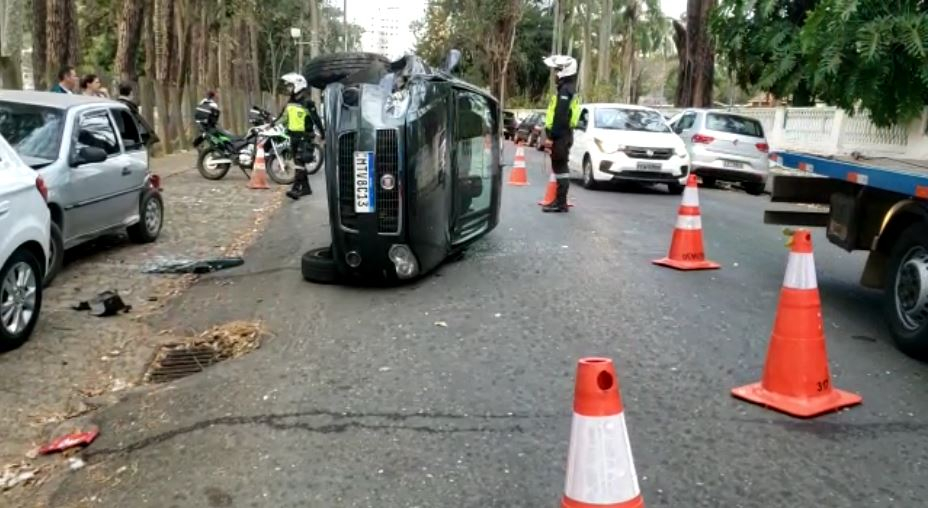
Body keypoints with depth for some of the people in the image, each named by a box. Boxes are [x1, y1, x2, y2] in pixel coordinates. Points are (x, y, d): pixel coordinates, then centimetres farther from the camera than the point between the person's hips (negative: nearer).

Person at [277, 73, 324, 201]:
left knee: (300, 162, -16)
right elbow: (283, 116, 22)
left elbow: (316, 119, -12)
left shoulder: (307, 102, -12)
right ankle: (306, 187, 20)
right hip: (294, 135, 8)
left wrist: (323, 134, -11)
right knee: (299, 162, 11)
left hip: (304, 136, -8)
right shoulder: (290, 102, 11)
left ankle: (296, 189, -22)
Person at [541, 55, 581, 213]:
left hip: (560, 136, -10)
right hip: (563, 134, 10)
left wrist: (551, 136, -22)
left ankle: (561, 203, -7)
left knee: (560, 168, -8)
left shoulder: (565, 90, -15)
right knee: (560, 168, 13)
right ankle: (560, 201, 19)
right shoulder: (567, 89, 19)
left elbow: (560, 116, -22)